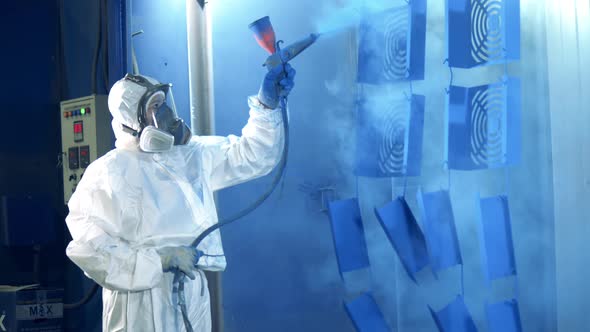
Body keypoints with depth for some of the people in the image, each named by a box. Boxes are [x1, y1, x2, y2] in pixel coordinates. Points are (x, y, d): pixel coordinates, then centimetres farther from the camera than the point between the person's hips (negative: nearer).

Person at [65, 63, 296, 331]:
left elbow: (252, 157, 14)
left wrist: (267, 104, 0)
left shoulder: (192, 154, 10)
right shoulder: (110, 171, -11)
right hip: (143, 299, -6)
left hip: (194, 292, 7)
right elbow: (86, 243, -19)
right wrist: (159, 259, -21)